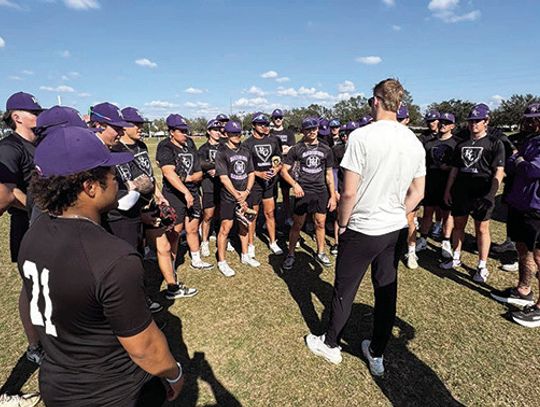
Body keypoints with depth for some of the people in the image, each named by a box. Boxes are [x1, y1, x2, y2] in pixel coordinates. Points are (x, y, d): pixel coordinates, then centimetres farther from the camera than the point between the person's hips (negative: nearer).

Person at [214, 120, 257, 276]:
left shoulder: (246, 151, 9)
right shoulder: (222, 152, -7)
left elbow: (251, 173, 8)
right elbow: (224, 177, -13)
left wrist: (246, 192, -7)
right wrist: (237, 195, -15)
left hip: (244, 195, 5)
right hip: (228, 197, -5)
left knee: (244, 226, 15)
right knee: (225, 228, -2)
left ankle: (245, 256, 32)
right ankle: (221, 262, 12)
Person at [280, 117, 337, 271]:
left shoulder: (325, 149, 8)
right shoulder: (296, 149, -2)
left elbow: (329, 174, 11)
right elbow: (284, 170, -2)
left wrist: (333, 196, 7)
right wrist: (295, 184, -18)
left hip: (321, 192, 3)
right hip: (303, 191, -3)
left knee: (320, 224, 11)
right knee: (297, 225, 3)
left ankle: (320, 253, 29)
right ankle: (290, 255, 17)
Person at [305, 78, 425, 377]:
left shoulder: (362, 136, -16)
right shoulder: (414, 142, 4)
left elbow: (349, 192, -19)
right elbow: (417, 193, 9)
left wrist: (342, 224, -4)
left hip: (362, 230, -6)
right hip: (397, 230, 6)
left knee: (344, 290, 11)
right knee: (387, 291, 16)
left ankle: (330, 344, 33)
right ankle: (377, 355, 34)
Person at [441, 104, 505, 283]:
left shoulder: (495, 144, -2)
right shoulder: (461, 145, 12)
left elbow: (499, 171, -8)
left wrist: (491, 194, -17)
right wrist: (448, 190, 9)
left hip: (481, 194, -5)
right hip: (460, 193, 5)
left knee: (482, 229, 4)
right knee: (458, 225, 12)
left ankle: (482, 266, 15)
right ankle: (456, 258, 27)